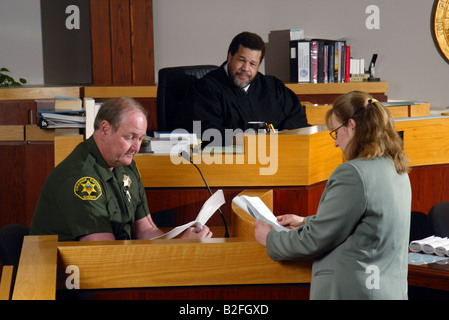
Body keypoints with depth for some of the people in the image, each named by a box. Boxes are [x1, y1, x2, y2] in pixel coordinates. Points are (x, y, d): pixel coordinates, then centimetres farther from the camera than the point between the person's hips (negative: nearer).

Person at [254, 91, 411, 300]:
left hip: (353, 291, -9)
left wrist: (269, 239, 1)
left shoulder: (352, 174, -19)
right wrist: (306, 222, 25)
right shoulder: (396, 169, 10)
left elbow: (315, 240, -14)